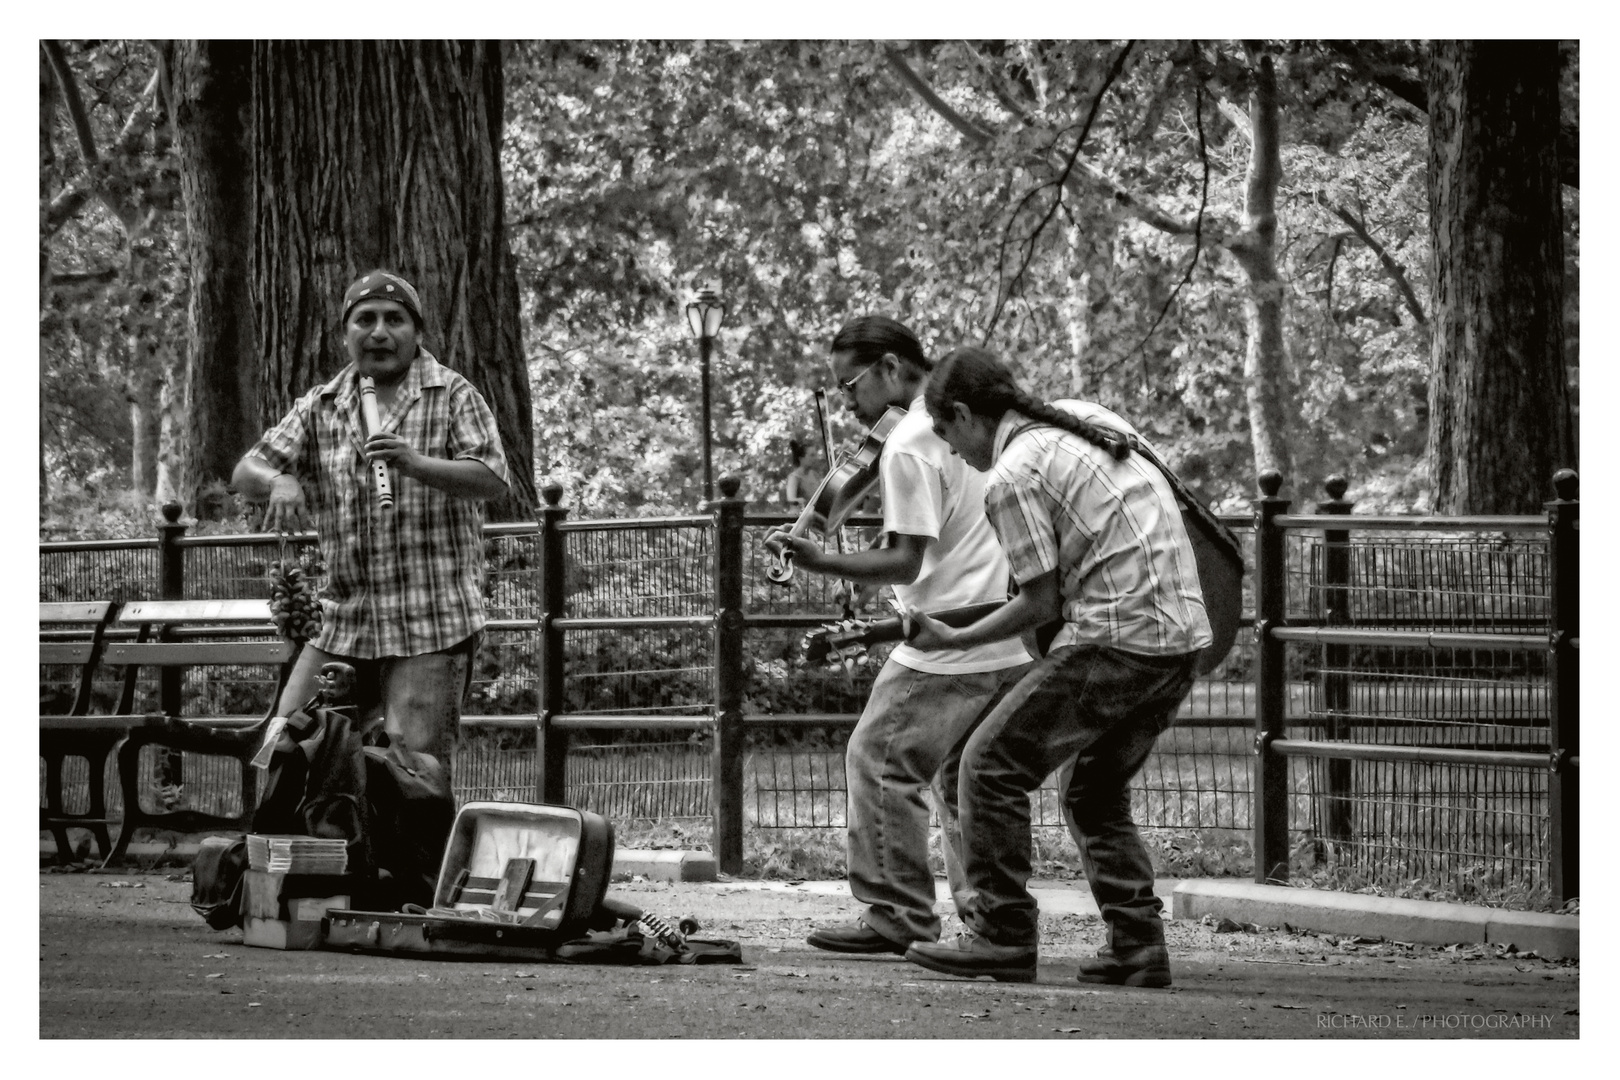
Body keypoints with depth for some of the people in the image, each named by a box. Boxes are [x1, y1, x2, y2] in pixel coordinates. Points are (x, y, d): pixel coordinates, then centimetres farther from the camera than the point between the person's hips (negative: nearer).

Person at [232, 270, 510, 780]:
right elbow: (245, 472, 6)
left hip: (432, 622, -4)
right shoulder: (320, 408, 13)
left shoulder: (453, 395, 2)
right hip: (342, 619, 4)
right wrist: (277, 482, -19)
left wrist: (417, 465, -28)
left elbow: (492, 479, -10)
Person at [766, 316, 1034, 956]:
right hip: (1013, 644, 9)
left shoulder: (908, 447, -14)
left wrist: (819, 562, -18)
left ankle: (897, 915, -4)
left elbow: (905, 563, -17)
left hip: (948, 644, -9)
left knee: (879, 761, -3)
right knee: (964, 775, 16)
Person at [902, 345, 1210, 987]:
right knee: (1096, 792, 20)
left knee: (992, 766, 0)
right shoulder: (1086, 421, 18)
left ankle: (1003, 936, -1)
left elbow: (1042, 602, -7)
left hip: (1116, 639, -9)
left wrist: (954, 640, 5)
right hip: (1184, 633, 9)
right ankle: (1139, 947, 11)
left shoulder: (1013, 476, -8)